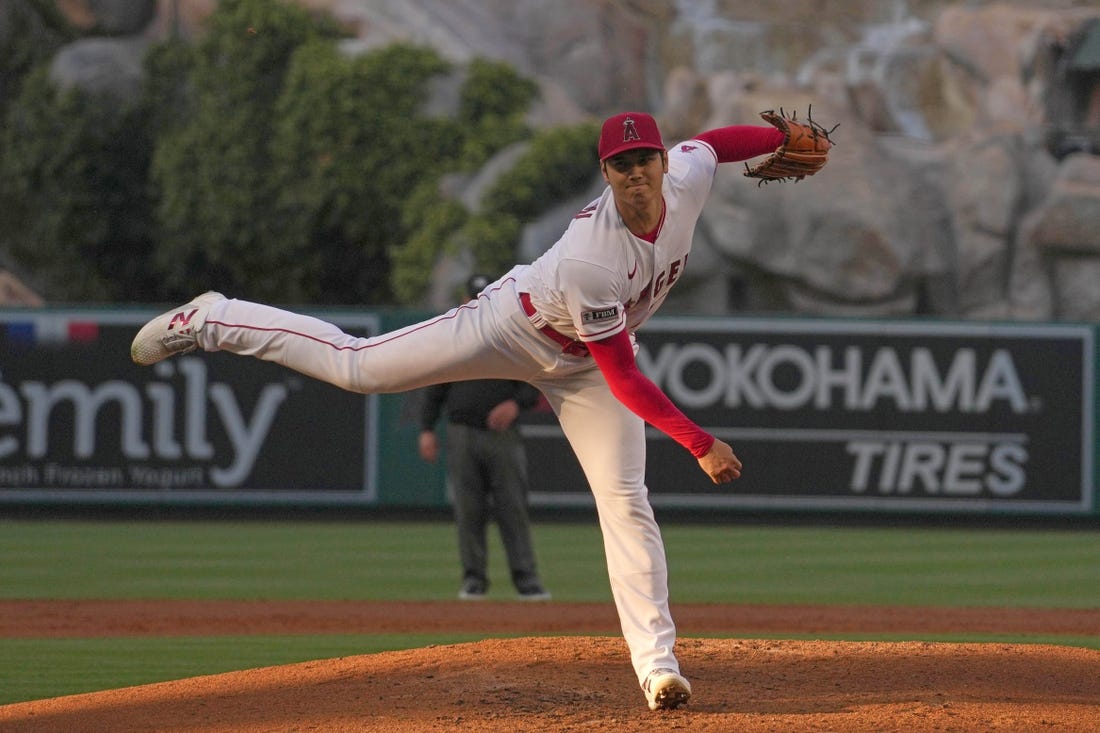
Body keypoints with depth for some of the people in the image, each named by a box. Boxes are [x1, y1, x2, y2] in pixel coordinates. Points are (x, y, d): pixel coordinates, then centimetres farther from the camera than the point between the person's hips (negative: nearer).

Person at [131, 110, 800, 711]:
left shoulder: (690, 176, -24)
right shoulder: (589, 260, -42)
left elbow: (714, 140, 4)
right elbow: (624, 379, -37)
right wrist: (701, 444, -39)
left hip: (582, 366, 5)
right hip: (515, 327, -5)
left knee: (625, 500, -4)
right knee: (354, 365, 2)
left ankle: (657, 662, -4)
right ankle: (212, 320, 20)